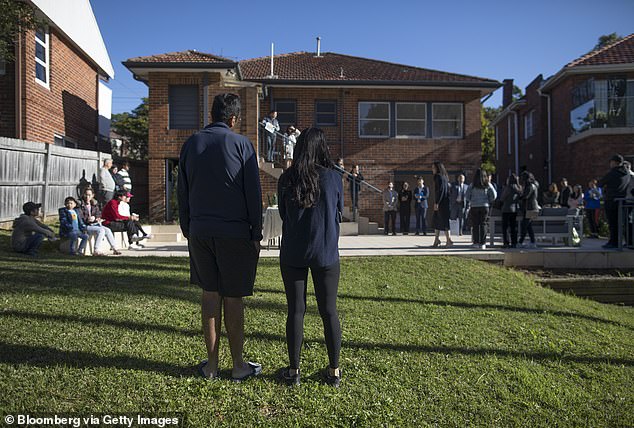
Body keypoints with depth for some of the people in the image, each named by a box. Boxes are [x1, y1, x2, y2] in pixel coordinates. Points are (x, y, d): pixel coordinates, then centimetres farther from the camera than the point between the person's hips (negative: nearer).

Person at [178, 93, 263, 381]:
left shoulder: (191, 144, 8)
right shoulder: (241, 144, -5)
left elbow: (182, 193, 11)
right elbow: (253, 193, -6)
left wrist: (187, 230, 18)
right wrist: (256, 233, 1)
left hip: (200, 231, 4)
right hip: (235, 233, -3)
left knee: (210, 294, 12)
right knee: (233, 298, 4)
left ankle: (211, 364, 19)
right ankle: (238, 366, 15)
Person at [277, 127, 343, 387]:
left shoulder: (286, 179, -3)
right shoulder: (333, 178, -6)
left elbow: (283, 215, 9)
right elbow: (339, 212, 7)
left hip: (293, 254, 1)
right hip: (326, 253, 0)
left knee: (295, 311, 9)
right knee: (329, 311, 9)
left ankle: (293, 371, 17)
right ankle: (334, 371, 20)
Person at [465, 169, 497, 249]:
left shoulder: (472, 185, -3)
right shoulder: (488, 185, 0)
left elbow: (467, 196, -3)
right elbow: (494, 195, 0)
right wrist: (489, 201, 15)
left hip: (474, 207, -1)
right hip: (485, 206, 1)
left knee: (475, 225, 5)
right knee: (483, 225, 5)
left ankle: (476, 243, 4)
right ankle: (482, 243, 2)